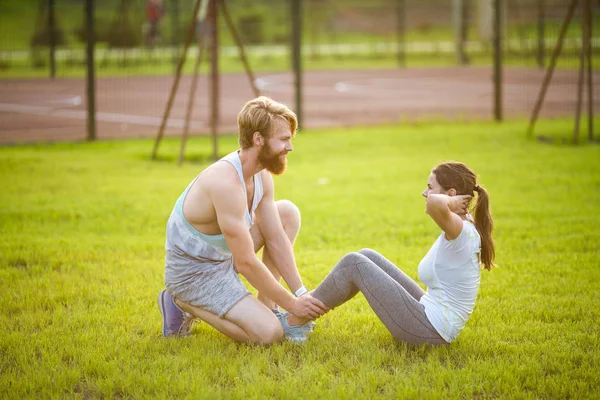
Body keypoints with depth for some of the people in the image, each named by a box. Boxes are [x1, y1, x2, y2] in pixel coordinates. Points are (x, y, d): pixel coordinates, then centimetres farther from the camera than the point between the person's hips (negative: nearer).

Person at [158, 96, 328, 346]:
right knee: (270, 333, -20)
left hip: (224, 256, 9)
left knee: (288, 213, 6)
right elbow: (246, 262, -28)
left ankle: (267, 306, 7)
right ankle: (185, 304, -2)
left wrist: (301, 294, -5)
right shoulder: (226, 182, -31)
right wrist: (292, 304, -20)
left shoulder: (262, 176, -2)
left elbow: (276, 240, 2)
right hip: (193, 273, -9)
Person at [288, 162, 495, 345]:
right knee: (366, 256, 14)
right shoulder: (463, 227, 5)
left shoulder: (461, 231, -22)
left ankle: (295, 321, 9)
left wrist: (450, 202, -27)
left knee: (353, 263, -6)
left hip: (431, 328, -10)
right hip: (428, 312, 10)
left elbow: (436, 203, -46)